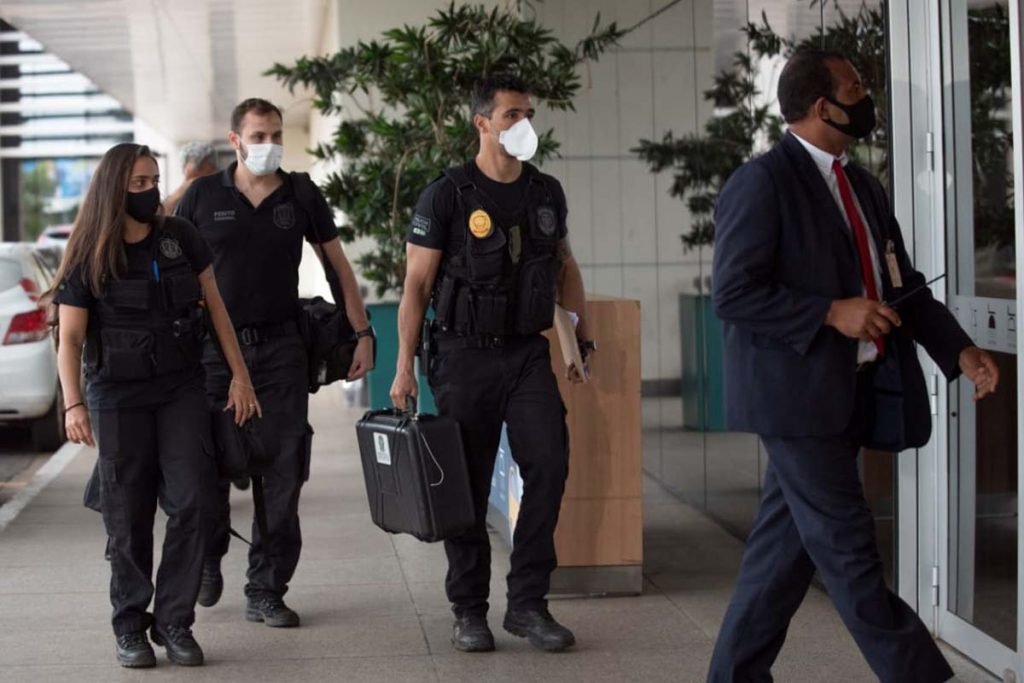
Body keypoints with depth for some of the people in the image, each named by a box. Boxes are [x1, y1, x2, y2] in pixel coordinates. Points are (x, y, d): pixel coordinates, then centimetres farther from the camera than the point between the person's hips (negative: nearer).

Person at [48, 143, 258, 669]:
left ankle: (175, 621, 5)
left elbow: (214, 306, 9)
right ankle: (130, 627, 15)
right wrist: (74, 404, -17)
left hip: (181, 389, 2)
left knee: (191, 503, -7)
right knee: (128, 517, 2)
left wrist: (239, 375, 5)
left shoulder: (180, 238, 3)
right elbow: (70, 337, -5)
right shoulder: (89, 258, -4)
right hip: (118, 397, -2)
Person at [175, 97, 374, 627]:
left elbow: (338, 265, 12)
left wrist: (362, 332, 6)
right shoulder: (202, 196, 2)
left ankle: (266, 592, 8)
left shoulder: (301, 195, 6)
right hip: (215, 349, -1)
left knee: (282, 474, -1)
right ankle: (207, 561, 30)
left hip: (280, 348, 1)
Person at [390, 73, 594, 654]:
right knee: (468, 486, 3)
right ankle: (469, 610, 16)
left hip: (528, 354, 3)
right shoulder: (447, 196, -7)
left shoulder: (547, 193, 7)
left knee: (550, 463, -10)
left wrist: (584, 339, 16)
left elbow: (565, 267, 19)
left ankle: (528, 604, 0)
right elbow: (416, 285, -6)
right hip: (465, 356, -3)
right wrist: (405, 368, -10)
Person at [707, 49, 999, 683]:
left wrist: (958, 349, 3)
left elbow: (903, 285, 16)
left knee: (789, 538, 13)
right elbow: (734, 294, -17)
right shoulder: (762, 183, -12)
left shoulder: (864, 185, 14)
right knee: (848, 548, -2)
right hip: (798, 392, -9)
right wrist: (832, 313, -19)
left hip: (852, 390, 9)